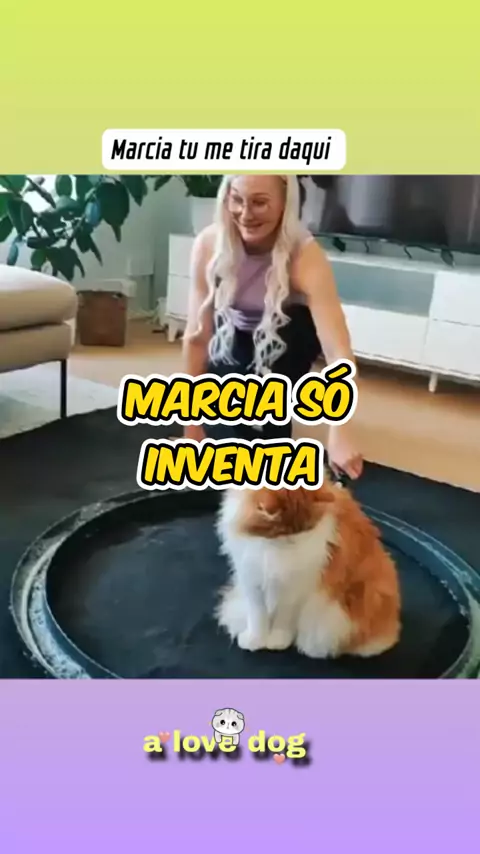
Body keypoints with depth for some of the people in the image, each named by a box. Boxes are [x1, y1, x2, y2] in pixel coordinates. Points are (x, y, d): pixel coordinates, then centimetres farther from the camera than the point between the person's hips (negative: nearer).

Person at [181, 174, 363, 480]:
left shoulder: (306, 257, -36)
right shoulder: (209, 244, -28)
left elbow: (339, 352, -44)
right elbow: (197, 336, -23)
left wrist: (340, 434, -56)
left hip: (289, 337, -1)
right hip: (235, 342, 1)